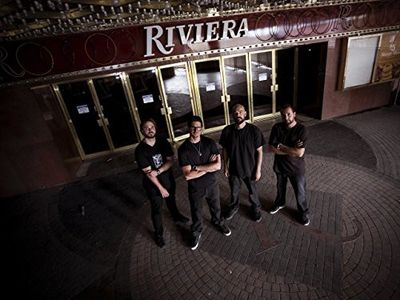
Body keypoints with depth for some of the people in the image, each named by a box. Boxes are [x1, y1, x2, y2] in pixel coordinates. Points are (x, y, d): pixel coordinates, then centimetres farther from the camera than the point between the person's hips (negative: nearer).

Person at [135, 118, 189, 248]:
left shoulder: (163, 141, -10)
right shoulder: (140, 150, -21)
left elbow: (171, 160, -10)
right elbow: (148, 173, -21)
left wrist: (158, 171, -26)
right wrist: (161, 188, -18)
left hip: (168, 178, 4)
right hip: (153, 184, -4)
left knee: (171, 200, 27)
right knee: (156, 209, 11)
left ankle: (176, 217, 55)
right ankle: (158, 233, 33)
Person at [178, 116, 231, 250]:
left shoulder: (210, 143, -12)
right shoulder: (183, 149, -18)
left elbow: (218, 166, -19)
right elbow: (188, 175, -23)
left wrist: (196, 167, -23)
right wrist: (208, 167, -20)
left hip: (212, 184, 2)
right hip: (195, 188, -2)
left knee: (216, 207, 26)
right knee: (196, 212, 20)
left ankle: (218, 222, 57)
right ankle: (196, 232, 47)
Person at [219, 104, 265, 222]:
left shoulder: (254, 130, -19)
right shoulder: (227, 131, -14)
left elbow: (259, 151, -11)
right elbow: (225, 150, -2)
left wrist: (258, 169, -11)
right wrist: (225, 167, 1)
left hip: (250, 169, -1)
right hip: (234, 169, 2)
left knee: (252, 191, 21)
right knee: (234, 191, 23)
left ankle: (256, 208, 50)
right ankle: (234, 207, 52)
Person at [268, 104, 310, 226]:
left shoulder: (301, 129, -20)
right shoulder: (276, 128, -12)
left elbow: (300, 153, -27)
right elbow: (271, 148, -18)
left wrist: (281, 146, -21)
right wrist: (291, 150, -22)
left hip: (296, 168, -2)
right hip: (280, 166, 3)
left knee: (300, 192, 16)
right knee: (280, 188, 26)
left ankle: (303, 212, 41)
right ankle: (280, 203, 53)